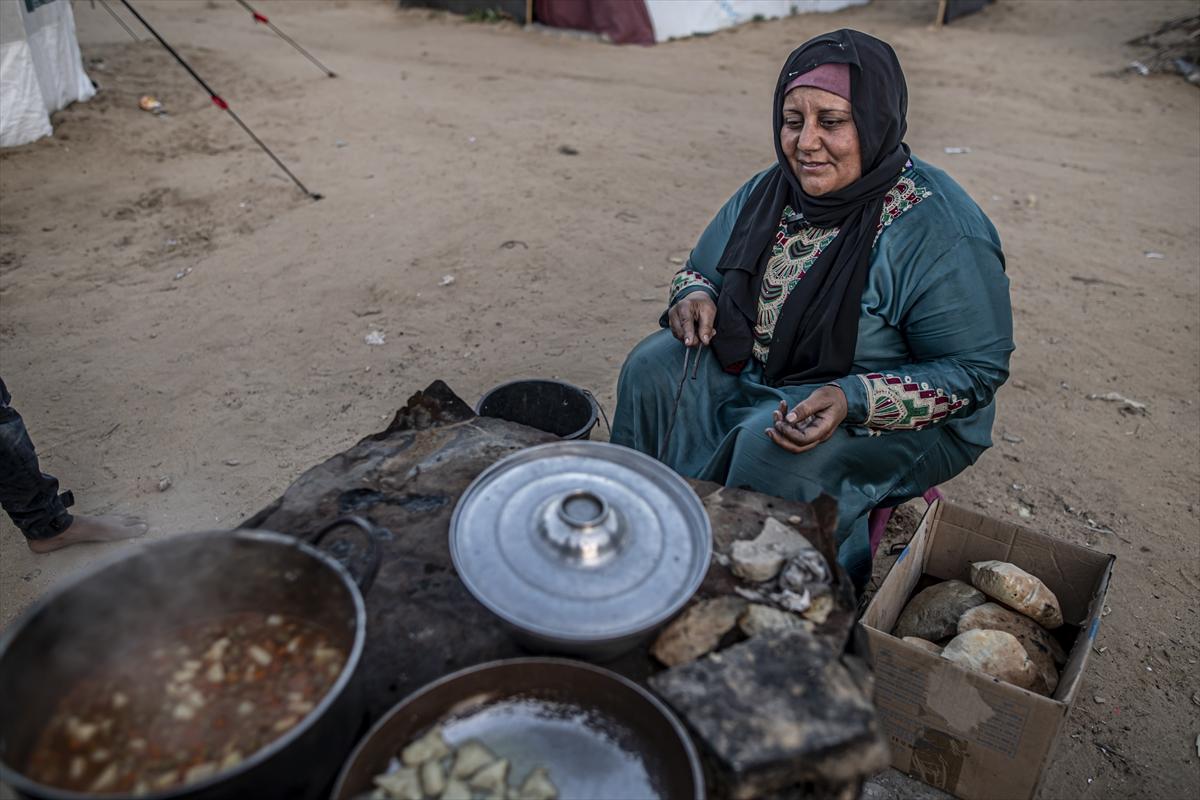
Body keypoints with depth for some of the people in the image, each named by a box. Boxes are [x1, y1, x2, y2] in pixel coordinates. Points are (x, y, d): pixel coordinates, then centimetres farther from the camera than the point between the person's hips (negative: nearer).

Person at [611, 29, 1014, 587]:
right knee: (653, 370, -11)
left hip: (893, 421, -6)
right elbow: (702, 267, 12)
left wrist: (853, 400, -33)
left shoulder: (939, 233, -22)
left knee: (775, 446, -33)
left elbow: (976, 368, -20)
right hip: (757, 373, 6)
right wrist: (695, 296, -14)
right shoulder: (768, 193, -2)